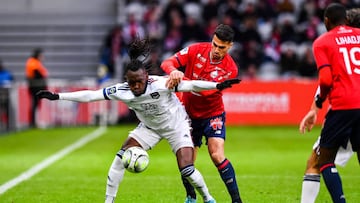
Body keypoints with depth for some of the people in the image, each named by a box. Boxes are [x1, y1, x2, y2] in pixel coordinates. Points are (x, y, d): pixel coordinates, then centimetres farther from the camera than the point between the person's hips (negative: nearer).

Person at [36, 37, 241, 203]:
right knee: (121, 158, -11)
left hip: (177, 125, -4)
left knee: (187, 170, -15)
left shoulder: (160, 84, -35)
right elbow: (90, 95, -21)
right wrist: (57, 96, -24)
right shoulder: (122, 91, -24)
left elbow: (190, 85, -35)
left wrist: (217, 85, -47)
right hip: (149, 127, 4)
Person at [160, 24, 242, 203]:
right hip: (189, 113, 2)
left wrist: (183, 80, -40)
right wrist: (173, 71, -40)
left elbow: (207, 90, -27)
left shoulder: (230, 68, -16)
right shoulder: (196, 50, -11)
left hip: (212, 114, -2)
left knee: (217, 155, -20)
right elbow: (167, 63, -16)